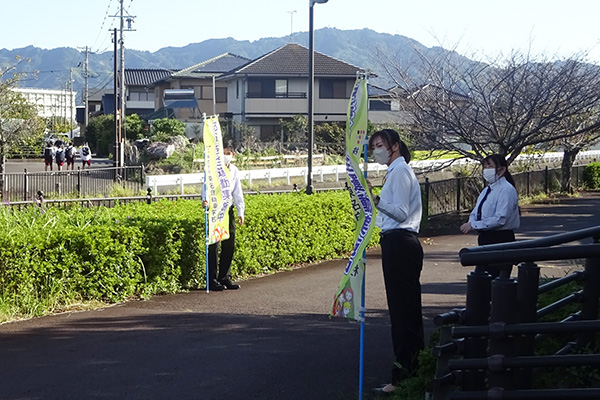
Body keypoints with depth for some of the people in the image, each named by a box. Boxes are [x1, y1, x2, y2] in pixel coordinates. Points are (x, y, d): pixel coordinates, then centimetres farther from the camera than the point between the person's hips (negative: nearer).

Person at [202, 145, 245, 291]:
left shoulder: (234, 171, 11)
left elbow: (237, 192, 15)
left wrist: (241, 212, 10)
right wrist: (205, 200, -37)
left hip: (228, 209, 5)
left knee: (229, 245, 7)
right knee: (214, 246, -8)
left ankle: (225, 278, 18)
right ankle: (212, 280, -4)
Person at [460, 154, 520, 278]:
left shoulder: (506, 190, -14)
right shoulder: (486, 191, 14)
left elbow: (500, 219, -23)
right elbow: (475, 213, 16)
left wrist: (473, 225, -21)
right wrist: (470, 223, -8)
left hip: (501, 239, -9)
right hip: (485, 239, 9)